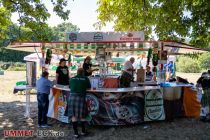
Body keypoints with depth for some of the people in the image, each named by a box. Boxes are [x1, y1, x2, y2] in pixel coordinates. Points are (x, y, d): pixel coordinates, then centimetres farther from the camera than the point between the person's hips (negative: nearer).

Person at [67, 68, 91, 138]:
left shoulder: (72, 78, 10)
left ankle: (76, 132, 12)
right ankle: (83, 131, 25)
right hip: (81, 97, -2)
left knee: (73, 115, 8)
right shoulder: (86, 78, 5)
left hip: (72, 97, 2)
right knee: (82, 115, 12)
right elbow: (89, 87, 18)